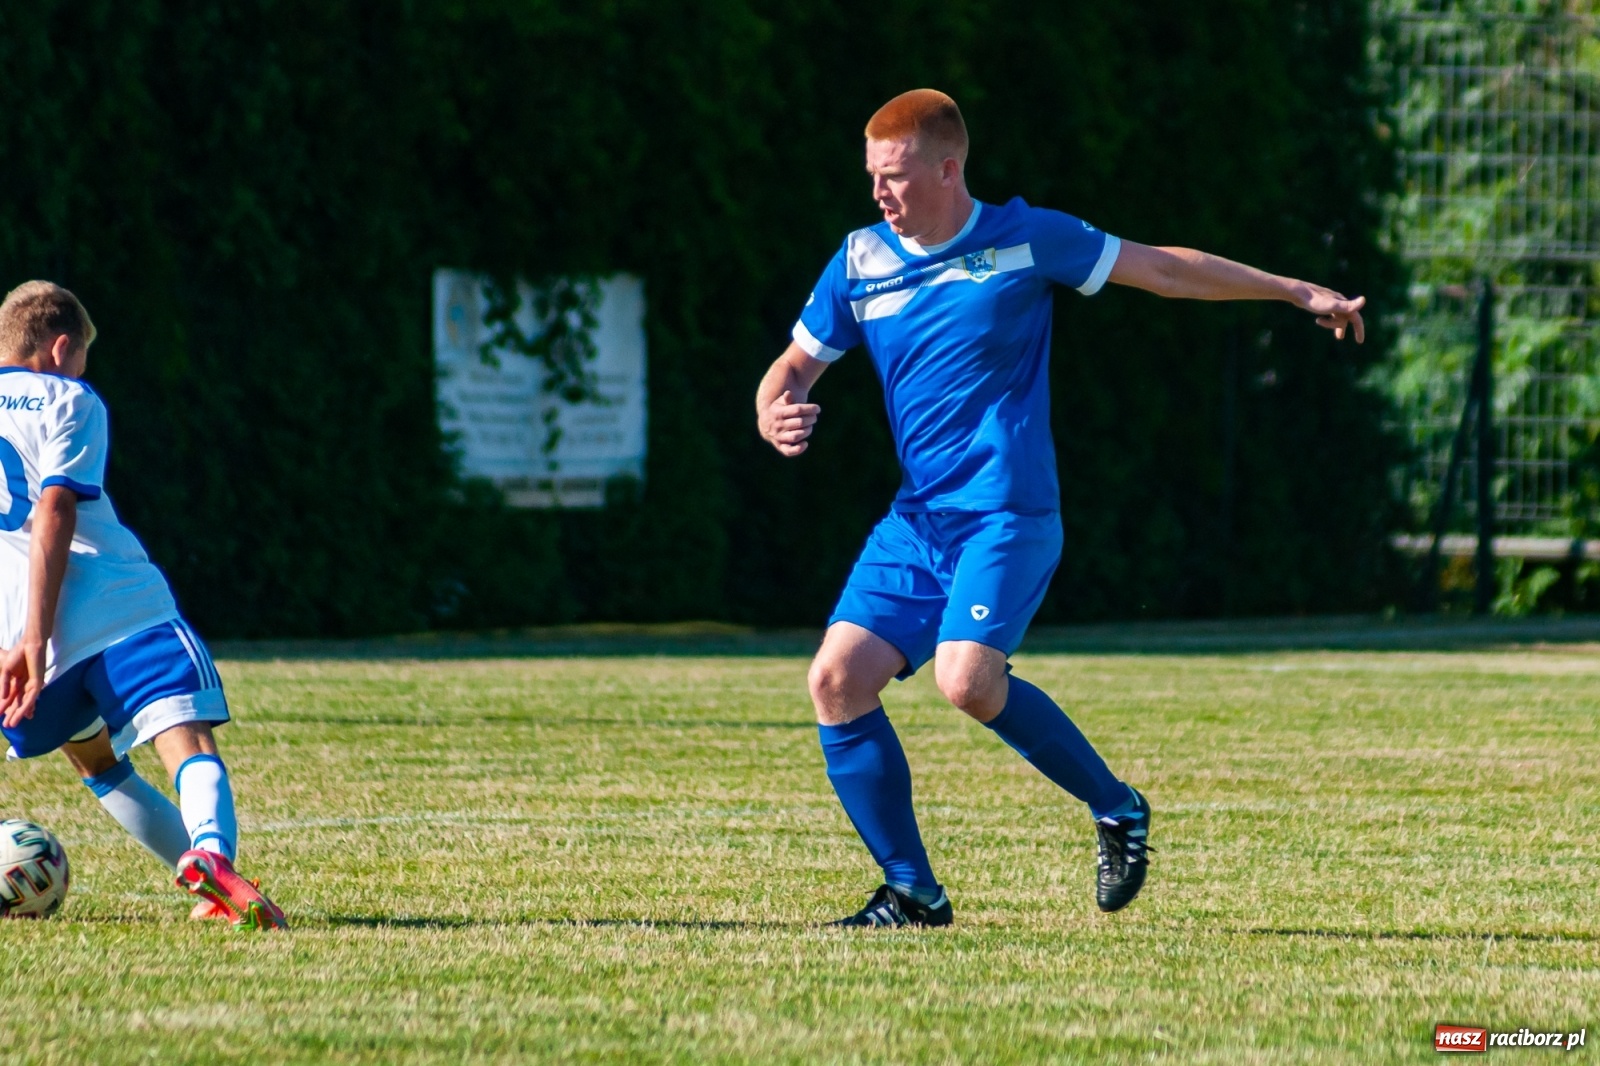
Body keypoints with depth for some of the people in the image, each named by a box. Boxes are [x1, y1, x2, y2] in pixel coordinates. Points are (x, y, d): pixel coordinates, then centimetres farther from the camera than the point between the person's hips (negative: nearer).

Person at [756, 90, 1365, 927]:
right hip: (916, 518, 5)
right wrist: (775, 418, -9)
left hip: (1006, 514, -5)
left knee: (967, 679, -26)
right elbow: (794, 367, 16)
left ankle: (1115, 808, -2)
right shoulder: (860, 261, 7)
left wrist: (1296, 292, 9)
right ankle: (910, 890, 2)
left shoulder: (1024, 239, -3)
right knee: (837, 680, -9)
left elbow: (1164, 269, 6)